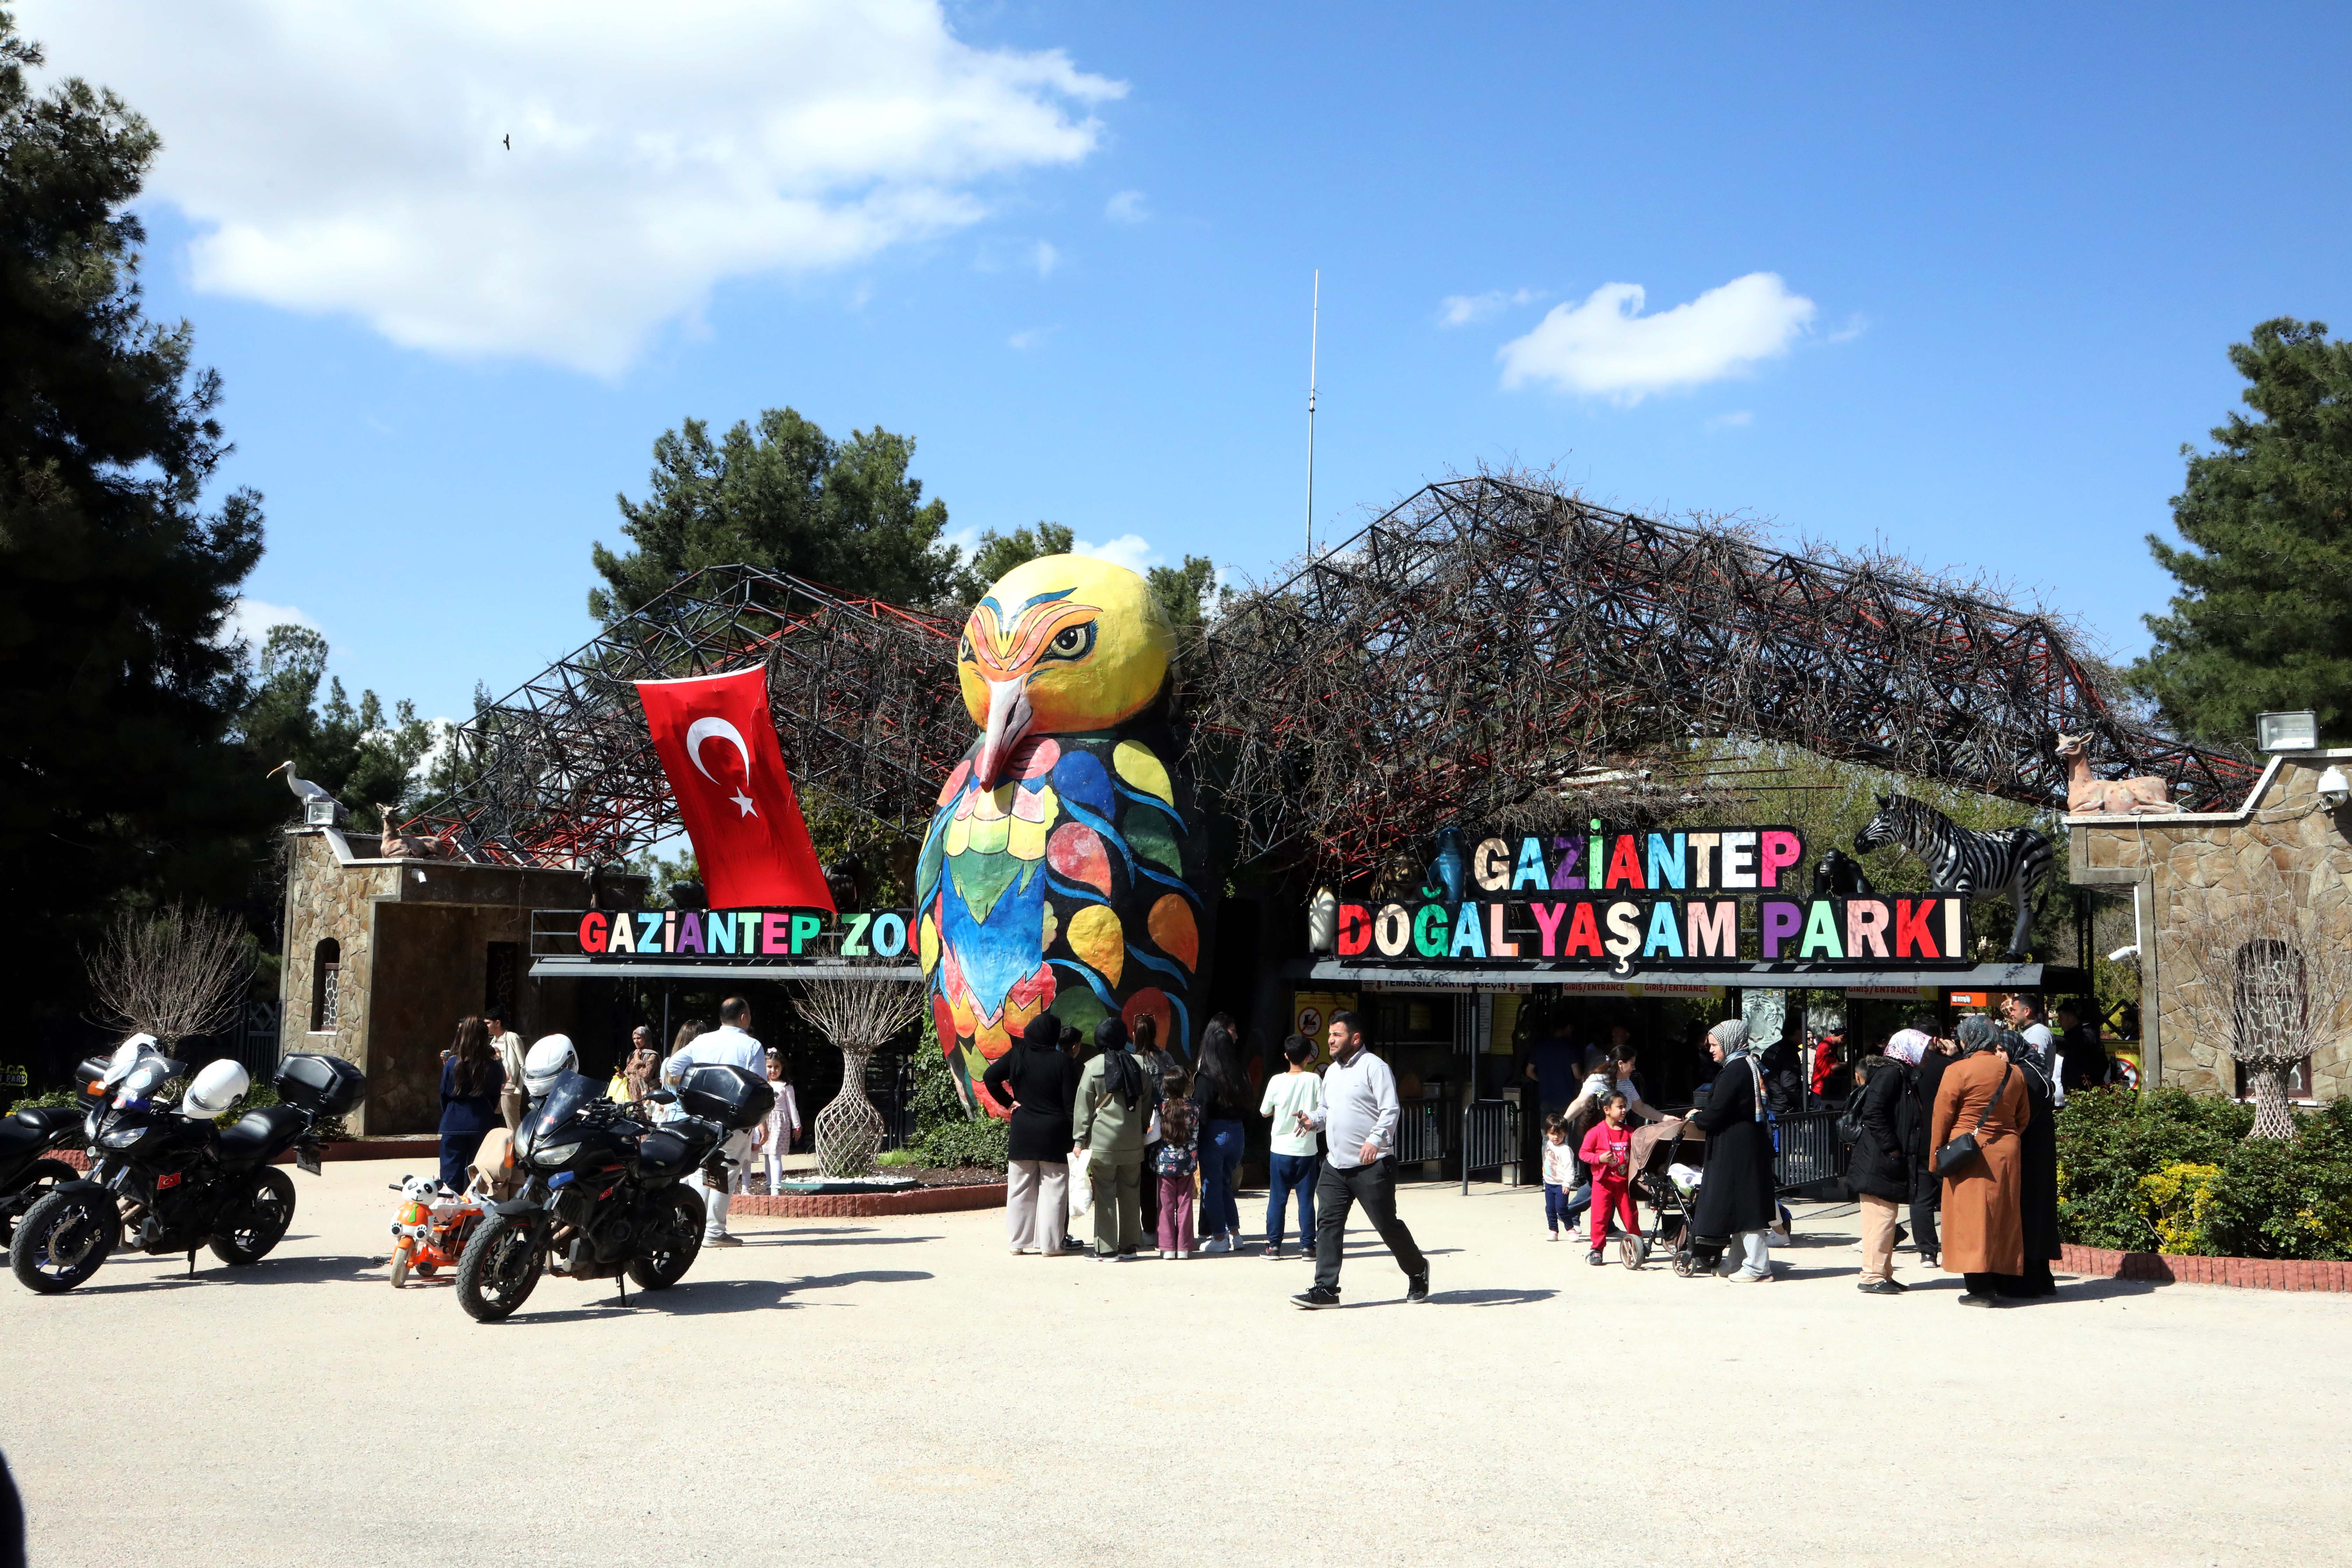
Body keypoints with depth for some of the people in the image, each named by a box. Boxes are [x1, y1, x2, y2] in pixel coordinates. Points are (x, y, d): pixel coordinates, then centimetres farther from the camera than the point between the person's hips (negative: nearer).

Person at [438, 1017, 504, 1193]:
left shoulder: (452, 1064, -8)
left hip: (454, 1125, -1)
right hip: (482, 1126, 1)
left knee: (452, 1176, 5)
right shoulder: (493, 1067, -7)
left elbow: (444, 1094, 1)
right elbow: (495, 1099, 4)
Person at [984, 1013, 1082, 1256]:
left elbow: (989, 1077, -2)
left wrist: (1008, 1102, 5)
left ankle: (1018, 1242, 15)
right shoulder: (1063, 1061, -11)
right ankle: (1048, 1243, 4)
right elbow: (1070, 1102, -12)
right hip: (1054, 1135, -3)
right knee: (1053, 1190, 4)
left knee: (1020, 1190, 11)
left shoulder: (1017, 1055, -1)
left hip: (1022, 1133, 3)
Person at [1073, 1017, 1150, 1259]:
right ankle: (1129, 1246, 17)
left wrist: (1079, 1141, 0)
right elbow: (1147, 1105, 11)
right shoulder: (1140, 1064, 5)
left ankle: (1107, 1249, 0)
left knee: (1105, 1194, 0)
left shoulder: (1094, 1067, -5)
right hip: (1133, 1143, 4)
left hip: (1103, 1141, -4)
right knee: (1130, 1193, 11)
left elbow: (1083, 1107, -4)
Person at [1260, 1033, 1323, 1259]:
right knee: (1306, 1199, 6)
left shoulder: (1277, 1082, -5)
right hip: (1307, 1149, 0)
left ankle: (1274, 1245, 7)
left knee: (1277, 1198, 7)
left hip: (1280, 1149, 0)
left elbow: (1264, 1112, 4)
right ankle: (1307, 1244, 7)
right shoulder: (1314, 1080, -7)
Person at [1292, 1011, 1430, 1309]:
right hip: (1335, 1165, 7)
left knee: (1387, 1224, 2)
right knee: (1328, 1222, -3)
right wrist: (1312, 1119, 4)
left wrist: (1375, 1140, -29)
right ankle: (1325, 1289, -3)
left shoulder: (1374, 1067, -9)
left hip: (1372, 1165, -7)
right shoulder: (1332, 1071, 16)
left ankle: (1418, 1271, 26)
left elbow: (1391, 1110, -15)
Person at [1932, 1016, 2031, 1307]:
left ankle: (1980, 1288, -4)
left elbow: (1942, 1119, -6)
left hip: (1968, 1156, -5)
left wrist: (1937, 1157, 3)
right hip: (2005, 1156, 5)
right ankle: (1994, 1286, 14)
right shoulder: (2013, 1073, 6)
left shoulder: (1958, 1071, -10)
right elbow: (2023, 1117, 13)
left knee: (1971, 1218, -1)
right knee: (1999, 1217, 10)